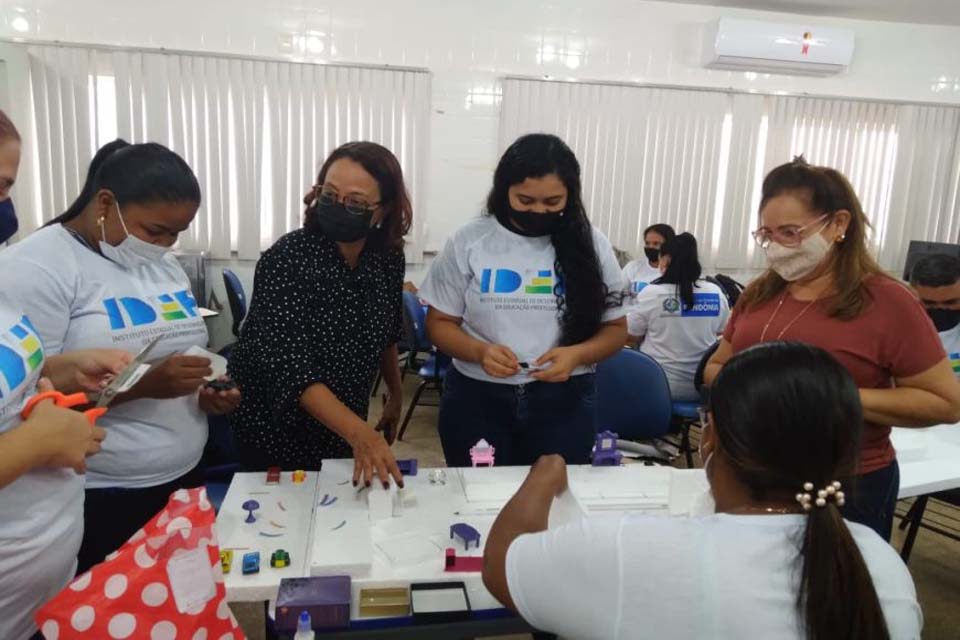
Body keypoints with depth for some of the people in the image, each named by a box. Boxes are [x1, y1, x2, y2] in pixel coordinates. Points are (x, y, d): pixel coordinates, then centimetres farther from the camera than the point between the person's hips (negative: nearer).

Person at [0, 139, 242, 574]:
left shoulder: (165, 265, 9)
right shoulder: (36, 268, -13)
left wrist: (207, 392, -2)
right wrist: (144, 384, -27)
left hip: (182, 479, 7)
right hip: (94, 500, -6)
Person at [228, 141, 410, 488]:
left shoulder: (388, 256, -8)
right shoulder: (286, 259, -25)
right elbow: (291, 368, -33)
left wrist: (395, 394, 18)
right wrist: (359, 432, -44)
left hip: (342, 429, 5)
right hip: (276, 433, -5)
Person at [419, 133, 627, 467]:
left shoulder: (590, 244, 0)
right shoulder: (468, 241, -3)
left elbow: (615, 328, 4)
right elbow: (440, 322, 1)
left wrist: (577, 354, -17)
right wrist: (479, 351, -18)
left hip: (563, 401, 1)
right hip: (475, 397, 0)